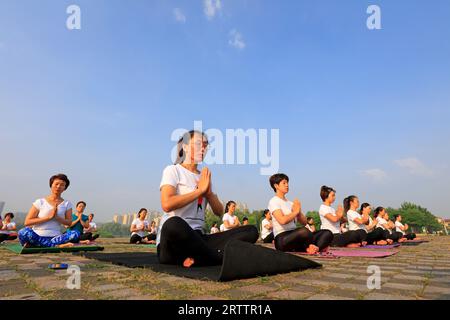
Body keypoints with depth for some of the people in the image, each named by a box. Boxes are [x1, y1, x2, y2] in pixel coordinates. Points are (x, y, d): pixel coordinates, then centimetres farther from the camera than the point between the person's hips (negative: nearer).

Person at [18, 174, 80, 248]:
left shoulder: (67, 204, 10)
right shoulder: (40, 202, 4)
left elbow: (69, 223, 6)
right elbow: (27, 222, -2)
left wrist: (57, 217, -12)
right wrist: (48, 217, -12)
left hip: (55, 237, 2)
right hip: (37, 237, -1)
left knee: (75, 234, -30)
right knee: (23, 232, -34)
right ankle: (57, 246, -27)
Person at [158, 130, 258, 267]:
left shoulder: (204, 177, 18)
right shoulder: (173, 170, -1)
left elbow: (219, 212, 15)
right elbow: (167, 204, -19)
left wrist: (208, 192, -4)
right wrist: (200, 190, -11)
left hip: (196, 237, 6)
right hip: (173, 241, -6)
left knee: (251, 231, -11)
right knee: (174, 224, -43)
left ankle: (195, 259, -24)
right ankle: (222, 258, -22)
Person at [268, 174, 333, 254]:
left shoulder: (291, 203, 19)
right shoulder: (273, 201, -3)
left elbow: (304, 222, 16)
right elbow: (282, 220, -20)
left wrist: (299, 211, -3)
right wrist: (295, 211, -5)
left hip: (295, 236, 7)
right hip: (282, 239, -7)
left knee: (327, 233, -6)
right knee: (304, 231, -37)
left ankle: (311, 249, -29)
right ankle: (318, 247, -9)